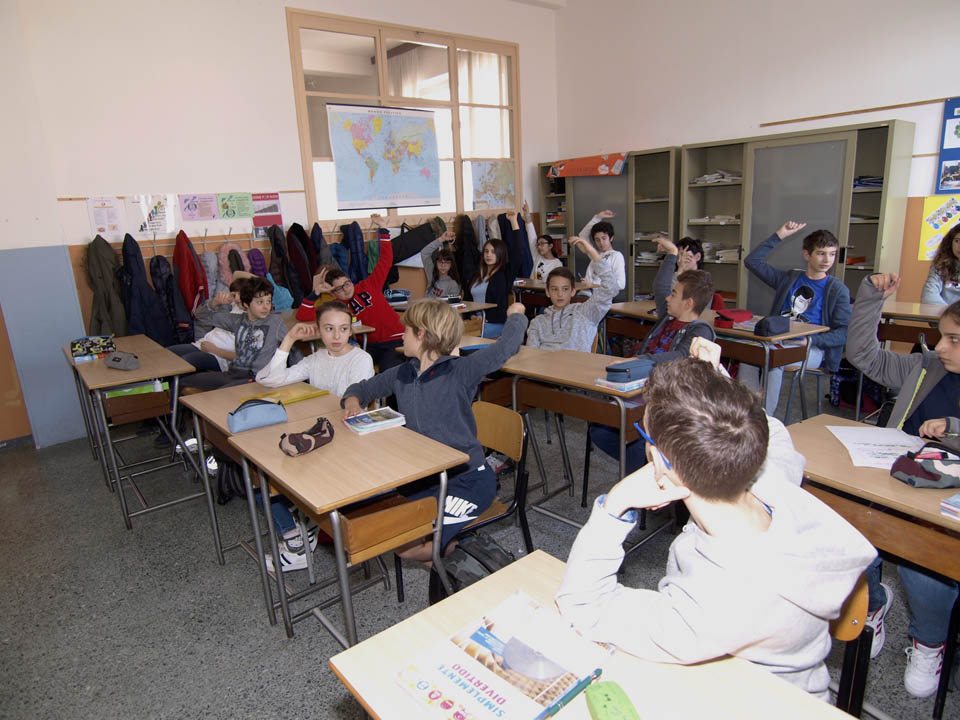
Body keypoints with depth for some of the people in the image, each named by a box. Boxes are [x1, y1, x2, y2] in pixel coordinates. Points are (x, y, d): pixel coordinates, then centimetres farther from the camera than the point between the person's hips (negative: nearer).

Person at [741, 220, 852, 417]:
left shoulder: (838, 290, 6)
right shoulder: (788, 279, 16)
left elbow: (843, 333, -2)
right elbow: (753, 261, 12)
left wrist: (811, 339, -18)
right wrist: (780, 235, 7)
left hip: (813, 350, -3)